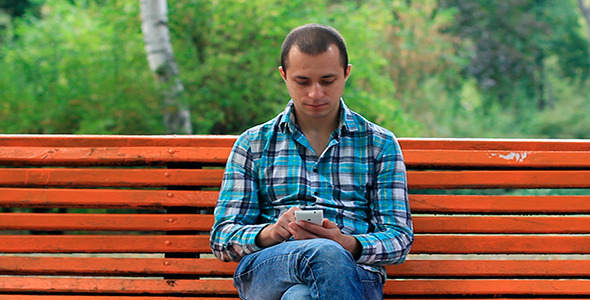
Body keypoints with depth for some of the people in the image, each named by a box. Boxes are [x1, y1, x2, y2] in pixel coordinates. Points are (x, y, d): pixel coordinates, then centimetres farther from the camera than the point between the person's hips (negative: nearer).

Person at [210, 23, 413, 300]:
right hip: (263, 271, 1)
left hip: (355, 272, 0)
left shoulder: (380, 144, 16)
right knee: (325, 255, -38)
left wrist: (347, 244, -14)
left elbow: (400, 238, 9)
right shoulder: (252, 145, 17)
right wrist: (270, 232, -13)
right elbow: (222, 240, 12)